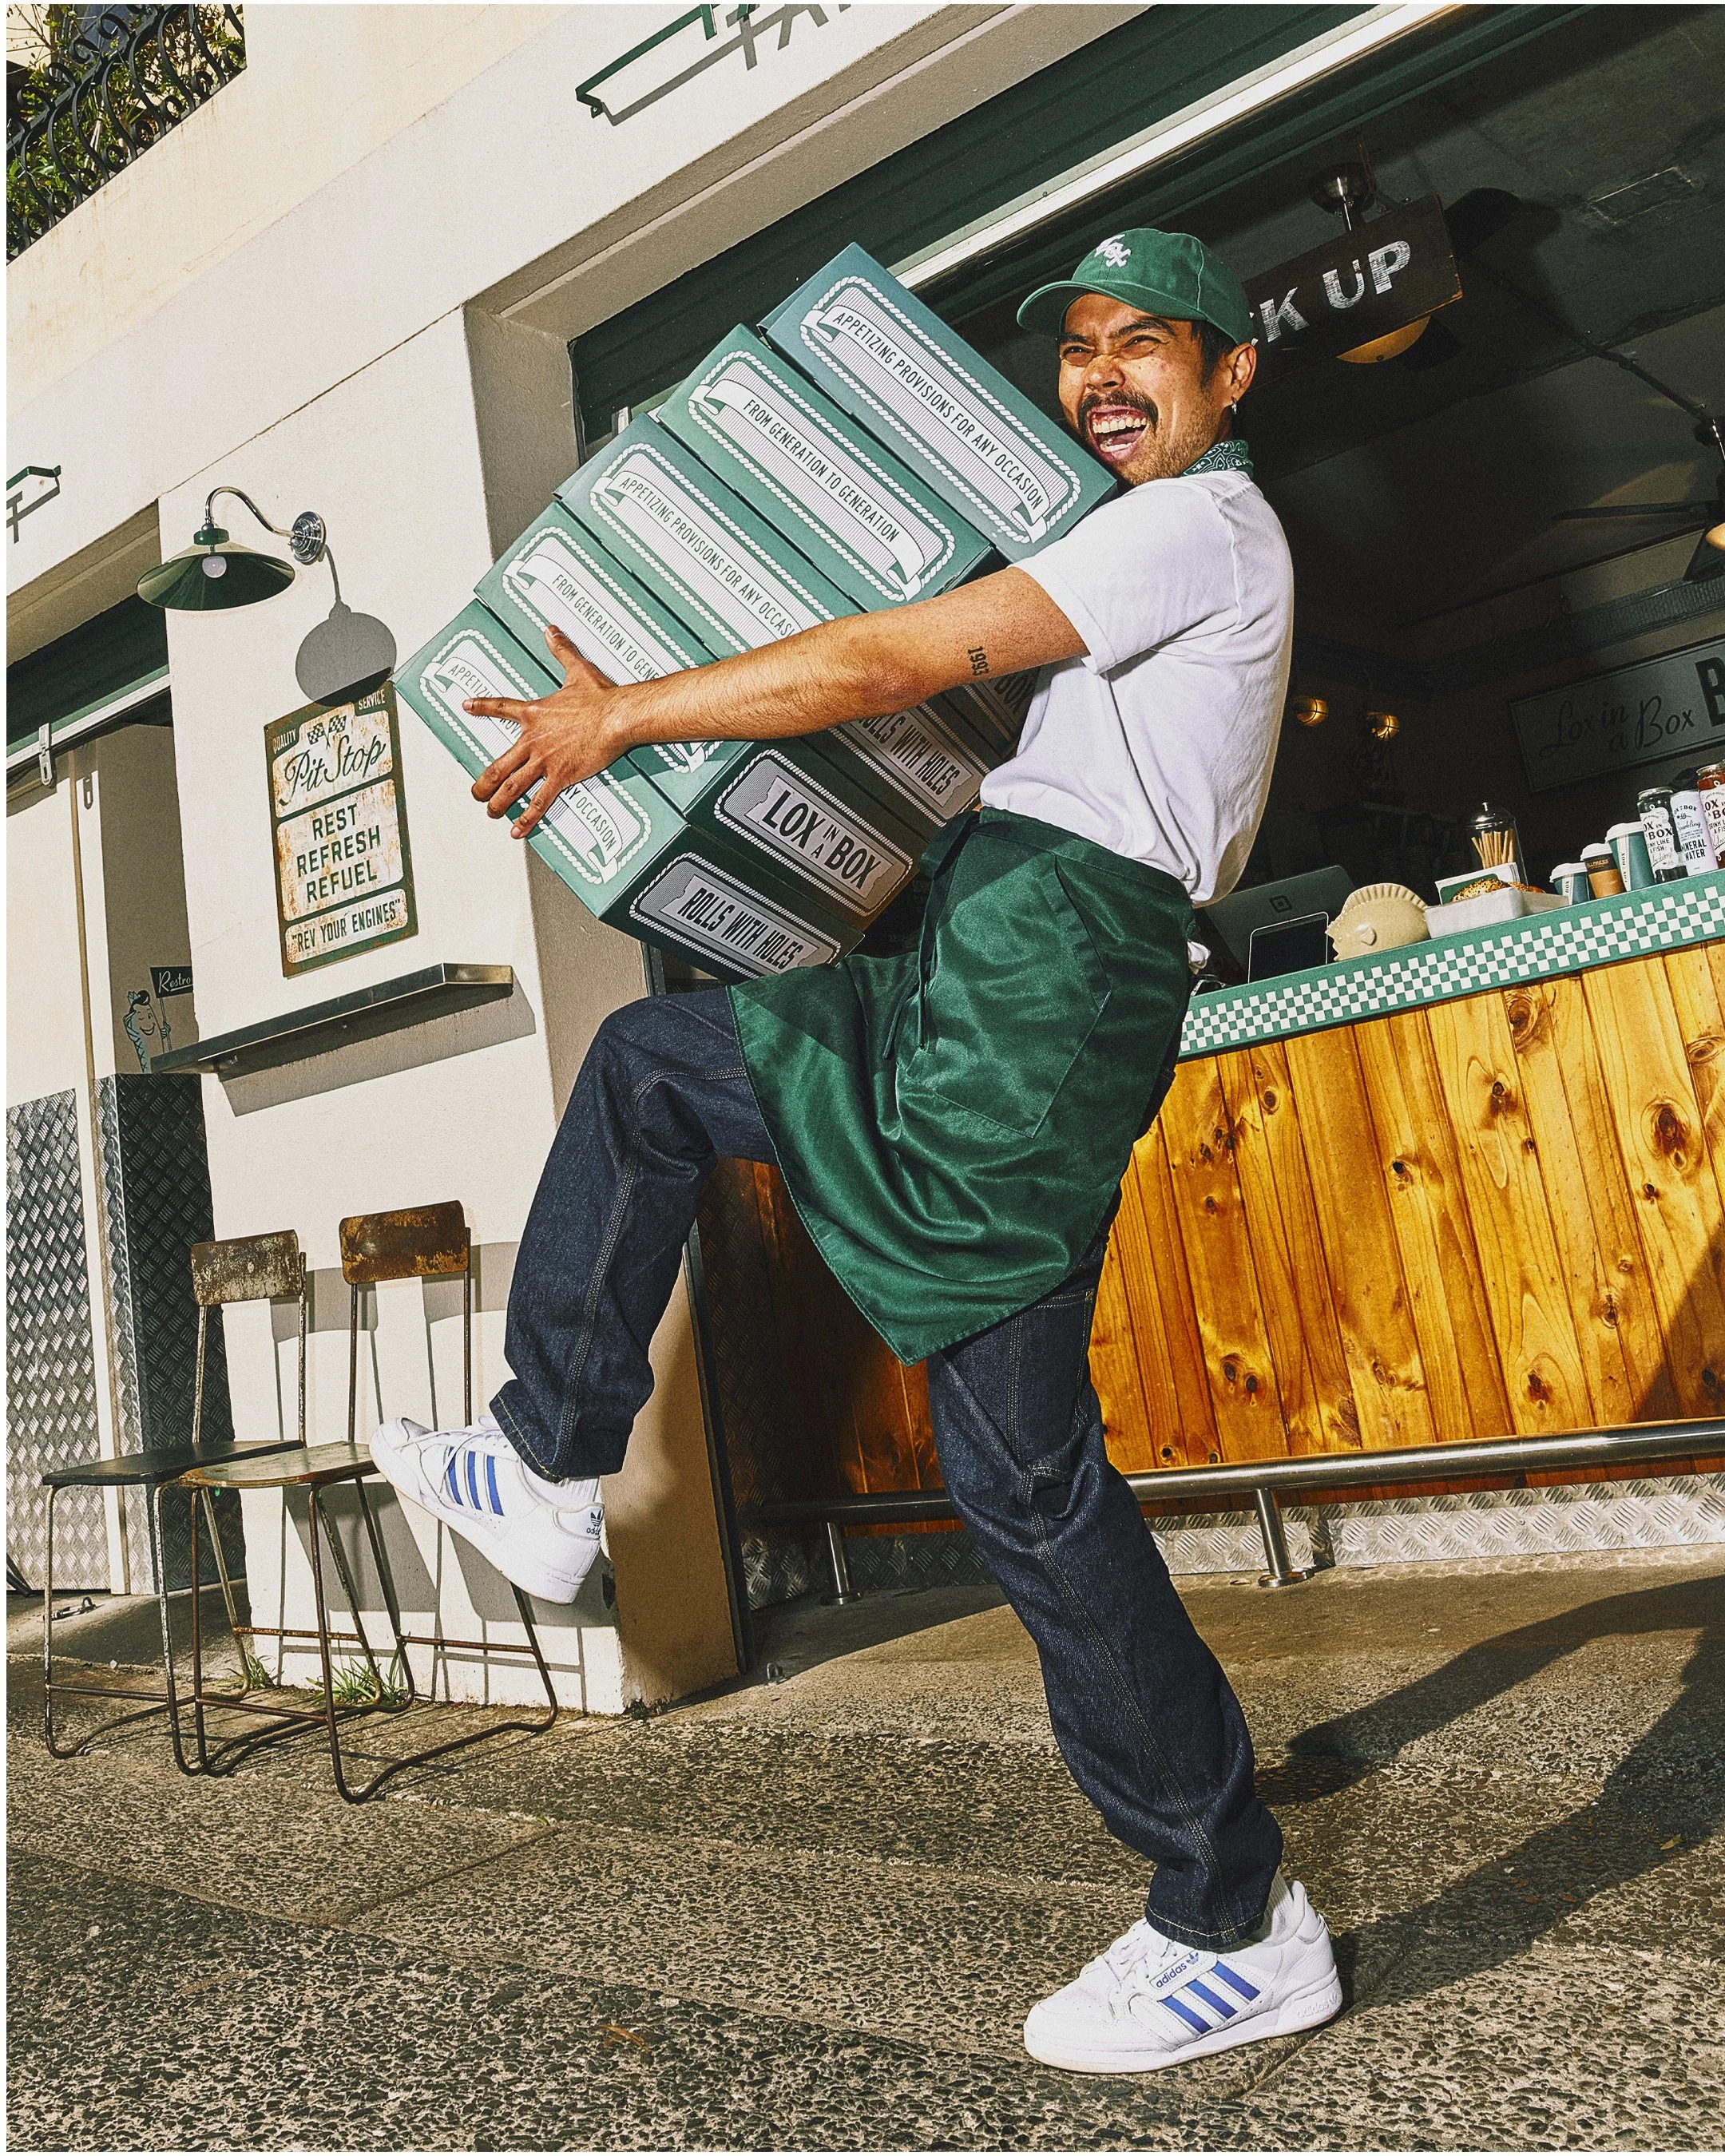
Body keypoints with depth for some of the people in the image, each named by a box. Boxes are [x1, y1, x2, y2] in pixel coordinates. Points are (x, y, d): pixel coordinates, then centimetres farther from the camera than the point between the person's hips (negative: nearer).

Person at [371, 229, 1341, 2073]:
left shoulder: (1202, 522, -4)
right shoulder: (1157, 542, 29)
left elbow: (897, 665, -14)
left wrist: (621, 716, -7)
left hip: (1050, 970, -10)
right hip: (969, 977, 10)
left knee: (1021, 1468, -9)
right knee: (647, 1062, 17)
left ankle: (1241, 1928, 6)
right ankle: (549, 1470, 18)